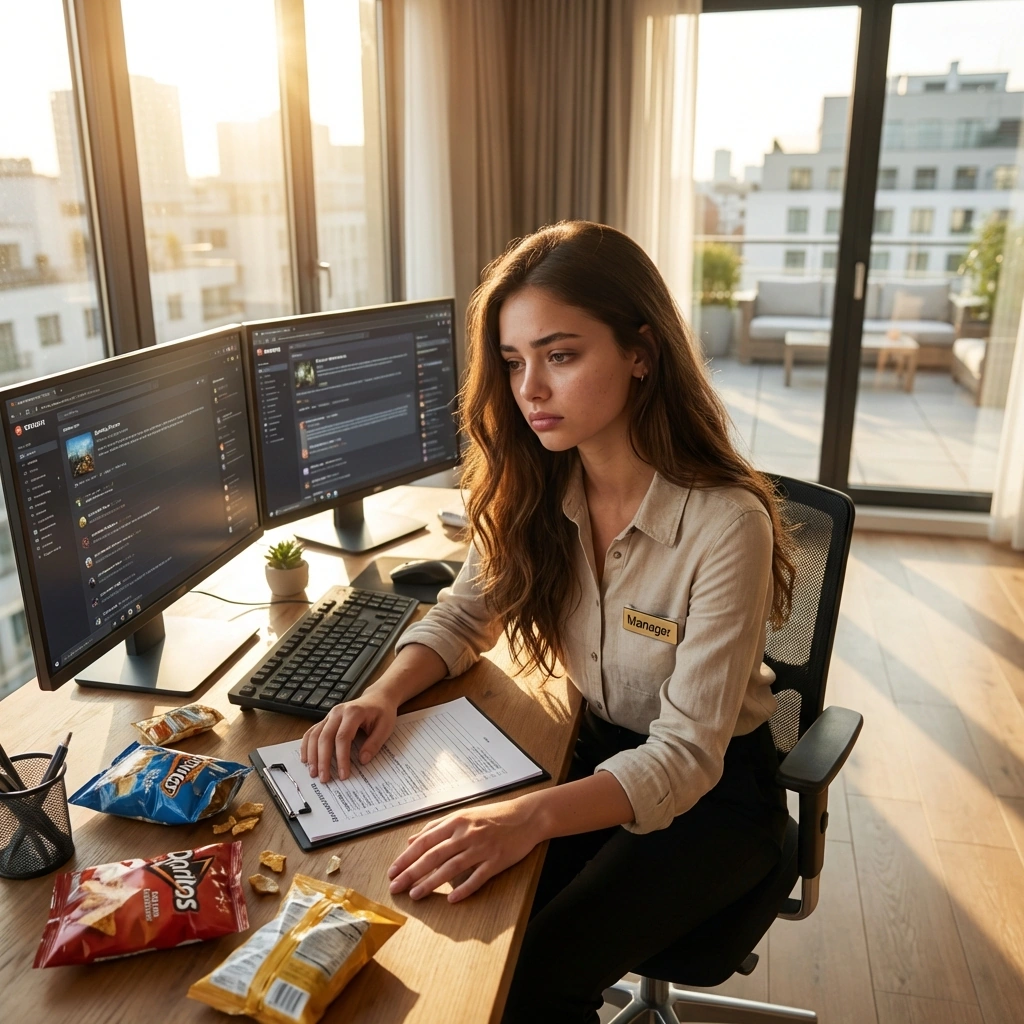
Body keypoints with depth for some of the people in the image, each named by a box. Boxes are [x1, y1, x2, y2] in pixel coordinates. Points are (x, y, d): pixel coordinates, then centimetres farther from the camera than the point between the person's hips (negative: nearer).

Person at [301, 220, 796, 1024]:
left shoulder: (727, 522, -28)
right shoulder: (535, 489, -11)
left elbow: (686, 756, -27)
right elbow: (467, 612, 3)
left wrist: (533, 817, -42)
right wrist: (386, 693, -17)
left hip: (715, 786, -4)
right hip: (601, 752, 5)